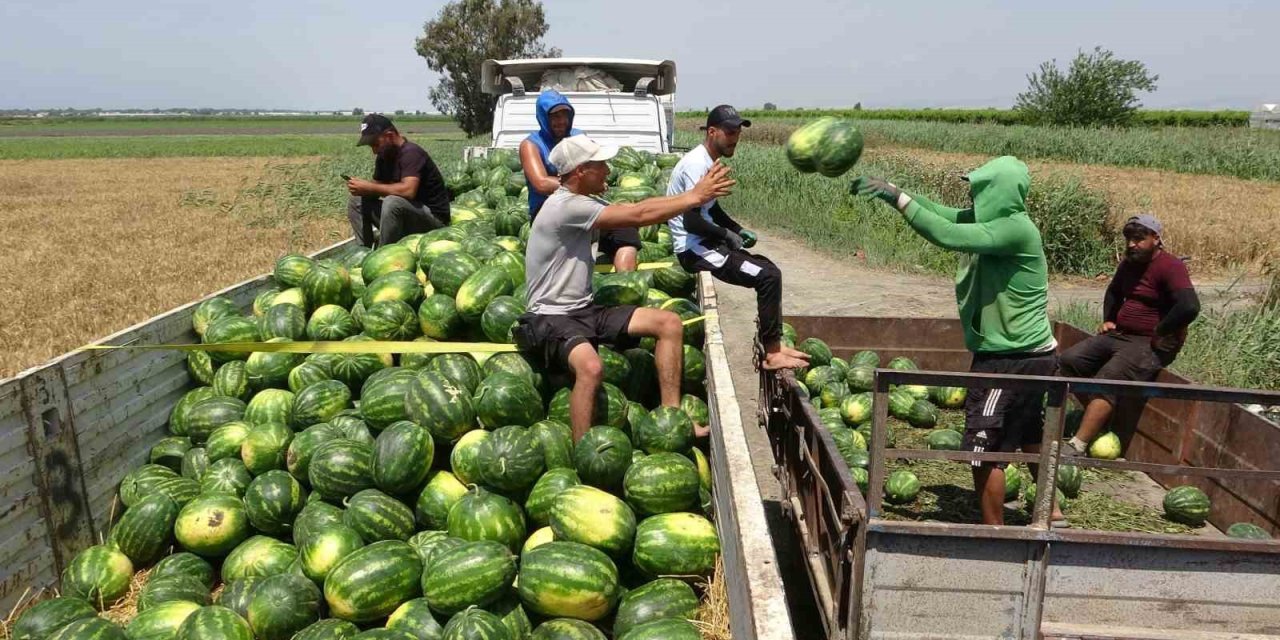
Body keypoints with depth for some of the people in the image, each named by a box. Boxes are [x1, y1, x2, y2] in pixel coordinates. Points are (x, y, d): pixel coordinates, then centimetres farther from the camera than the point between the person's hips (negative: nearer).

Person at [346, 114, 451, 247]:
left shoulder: (411, 153, -19)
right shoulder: (383, 156, 7)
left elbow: (408, 190, -34)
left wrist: (369, 188, -28)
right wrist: (362, 188, -14)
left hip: (433, 217, -9)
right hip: (405, 215, 9)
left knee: (392, 202, -34)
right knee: (356, 202, 3)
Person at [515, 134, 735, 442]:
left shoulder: (582, 201, 11)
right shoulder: (566, 206, -19)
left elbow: (632, 208, 8)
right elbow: (639, 215, -18)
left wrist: (694, 192, 2)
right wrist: (696, 197, -11)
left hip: (584, 310, 10)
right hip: (550, 318, -10)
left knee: (669, 323, 0)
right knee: (591, 367, -40)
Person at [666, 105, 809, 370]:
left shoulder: (710, 162, 13)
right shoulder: (697, 164, -19)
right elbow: (690, 220, -25)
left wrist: (739, 231, 12)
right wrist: (727, 235, -12)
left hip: (705, 242, 11)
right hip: (694, 249, -11)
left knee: (768, 268, 15)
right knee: (769, 276, -17)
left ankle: (774, 342, 15)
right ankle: (771, 353, -8)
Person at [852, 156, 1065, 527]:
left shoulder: (1015, 228, -22)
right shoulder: (993, 219, 4)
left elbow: (948, 235, -33)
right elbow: (942, 214, 3)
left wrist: (897, 197, -28)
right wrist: (890, 190, -6)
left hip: (1012, 361, -10)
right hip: (1028, 355, 10)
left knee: (984, 449, -2)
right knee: (1029, 439, 24)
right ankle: (1052, 515, 40)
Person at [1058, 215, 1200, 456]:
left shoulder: (1170, 267, -14)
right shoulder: (1129, 263, 13)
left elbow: (1190, 307, -30)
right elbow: (1114, 291, 35)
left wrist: (1159, 333, -21)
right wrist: (1108, 319, 20)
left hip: (1150, 344, -9)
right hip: (1119, 335, 9)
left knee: (1107, 381, -28)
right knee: (1068, 361, -4)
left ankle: (1076, 447, -32)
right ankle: (1099, 419, 1)